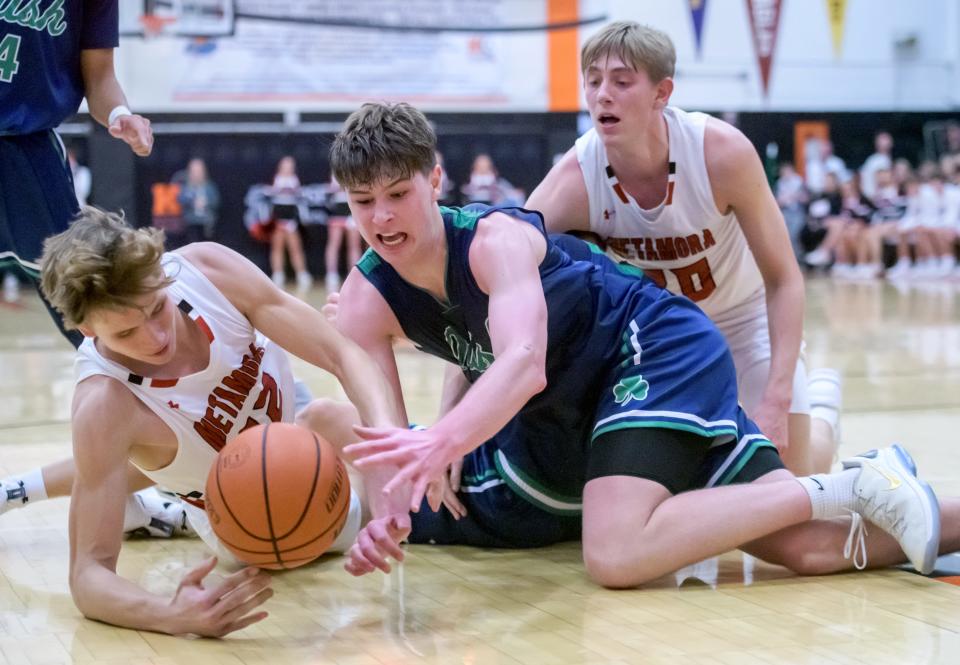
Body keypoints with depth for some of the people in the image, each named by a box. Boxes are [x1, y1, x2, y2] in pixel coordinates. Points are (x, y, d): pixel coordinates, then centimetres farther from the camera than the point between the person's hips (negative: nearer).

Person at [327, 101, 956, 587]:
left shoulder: (494, 237, -26)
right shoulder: (366, 301, -8)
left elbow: (524, 364, -43)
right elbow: (382, 438, -12)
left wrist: (443, 441, -60)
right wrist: (383, 515, -33)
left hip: (660, 353, -6)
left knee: (617, 556, -29)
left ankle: (841, 489, -14)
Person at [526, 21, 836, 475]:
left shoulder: (723, 152, -33)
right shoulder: (573, 182, -32)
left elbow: (783, 280, -23)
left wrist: (776, 401, -33)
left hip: (743, 316, -1)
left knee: (793, 473, -3)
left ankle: (821, 402, 34)